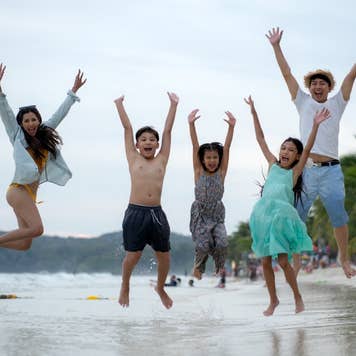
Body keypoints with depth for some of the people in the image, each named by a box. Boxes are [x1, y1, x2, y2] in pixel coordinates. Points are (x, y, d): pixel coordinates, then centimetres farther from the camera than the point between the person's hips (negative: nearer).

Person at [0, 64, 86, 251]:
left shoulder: (44, 133, 15)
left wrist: (73, 91, 23)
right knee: (36, 228, -24)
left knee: (24, 244, 1)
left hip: (30, 193, 7)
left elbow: (60, 114, 20)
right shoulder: (18, 136, 3)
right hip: (18, 190, -7)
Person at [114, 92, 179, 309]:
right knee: (133, 255, -2)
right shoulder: (133, 159, 9)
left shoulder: (161, 161, 12)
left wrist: (174, 105, 16)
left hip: (157, 213, 2)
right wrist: (119, 104, 18)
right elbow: (127, 128, 11)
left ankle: (161, 288, 30)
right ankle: (125, 287, 25)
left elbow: (168, 131, 14)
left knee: (164, 255, 4)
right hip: (135, 212, -2)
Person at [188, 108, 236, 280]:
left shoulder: (221, 172, 1)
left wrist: (231, 127, -17)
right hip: (200, 214, -1)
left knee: (222, 243, -18)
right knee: (203, 245, -15)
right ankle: (198, 267, 15)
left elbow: (226, 148, -8)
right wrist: (191, 124, -18)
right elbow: (195, 146, -10)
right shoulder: (199, 172, -1)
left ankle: (220, 269, 8)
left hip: (217, 215, 1)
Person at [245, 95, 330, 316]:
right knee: (265, 262, 4)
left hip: (282, 216, -4)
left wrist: (316, 126, -17)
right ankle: (273, 300, 19)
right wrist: (254, 113, 14)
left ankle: (298, 298, 10)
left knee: (283, 261, -9)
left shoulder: (294, 172, 6)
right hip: (263, 214, 4)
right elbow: (261, 140, 16)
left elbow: (307, 150, -6)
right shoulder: (273, 165, 15)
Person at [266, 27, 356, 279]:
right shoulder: (304, 102, 14)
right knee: (297, 217, -2)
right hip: (306, 169, 1)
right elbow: (287, 74, 13)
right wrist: (276, 46, 10)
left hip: (331, 170, -1)